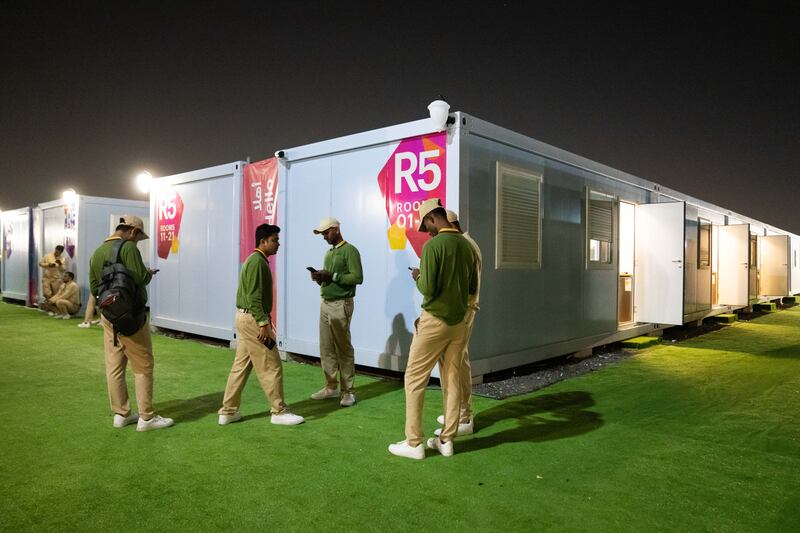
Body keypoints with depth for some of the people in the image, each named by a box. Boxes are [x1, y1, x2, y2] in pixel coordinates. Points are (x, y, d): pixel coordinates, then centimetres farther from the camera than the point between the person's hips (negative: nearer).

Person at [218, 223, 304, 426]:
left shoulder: (255, 260, 16)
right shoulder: (258, 262, -16)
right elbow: (254, 297, -22)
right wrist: (263, 323, -23)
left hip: (246, 318, 10)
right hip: (253, 319, -10)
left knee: (241, 365, 13)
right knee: (271, 368, -2)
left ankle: (228, 411, 19)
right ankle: (279, 412, 7)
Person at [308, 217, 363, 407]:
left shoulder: (350, 250, -7)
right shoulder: (328, 253, 18)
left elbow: (358, 277, -16)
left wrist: (332, 276, -19)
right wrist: (320, 278, 1)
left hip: (341, 305, -8)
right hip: (325, 303, 8)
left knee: (343, 348, -3)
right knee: (326, 348, 9)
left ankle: (348, 391, 4)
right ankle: (331, 387, 19)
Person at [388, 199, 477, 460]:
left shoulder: (433, 245, -15)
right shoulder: (465, 245, 5)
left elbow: (428, 290, -19)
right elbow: (472, 288, 12)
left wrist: (418, 278, 1)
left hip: (435, 320, -6)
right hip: (458, 321, 7)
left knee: (414, 379, 4)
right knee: (452, 381, 10)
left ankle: (414, 443, 7)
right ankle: (446, 440, 18)